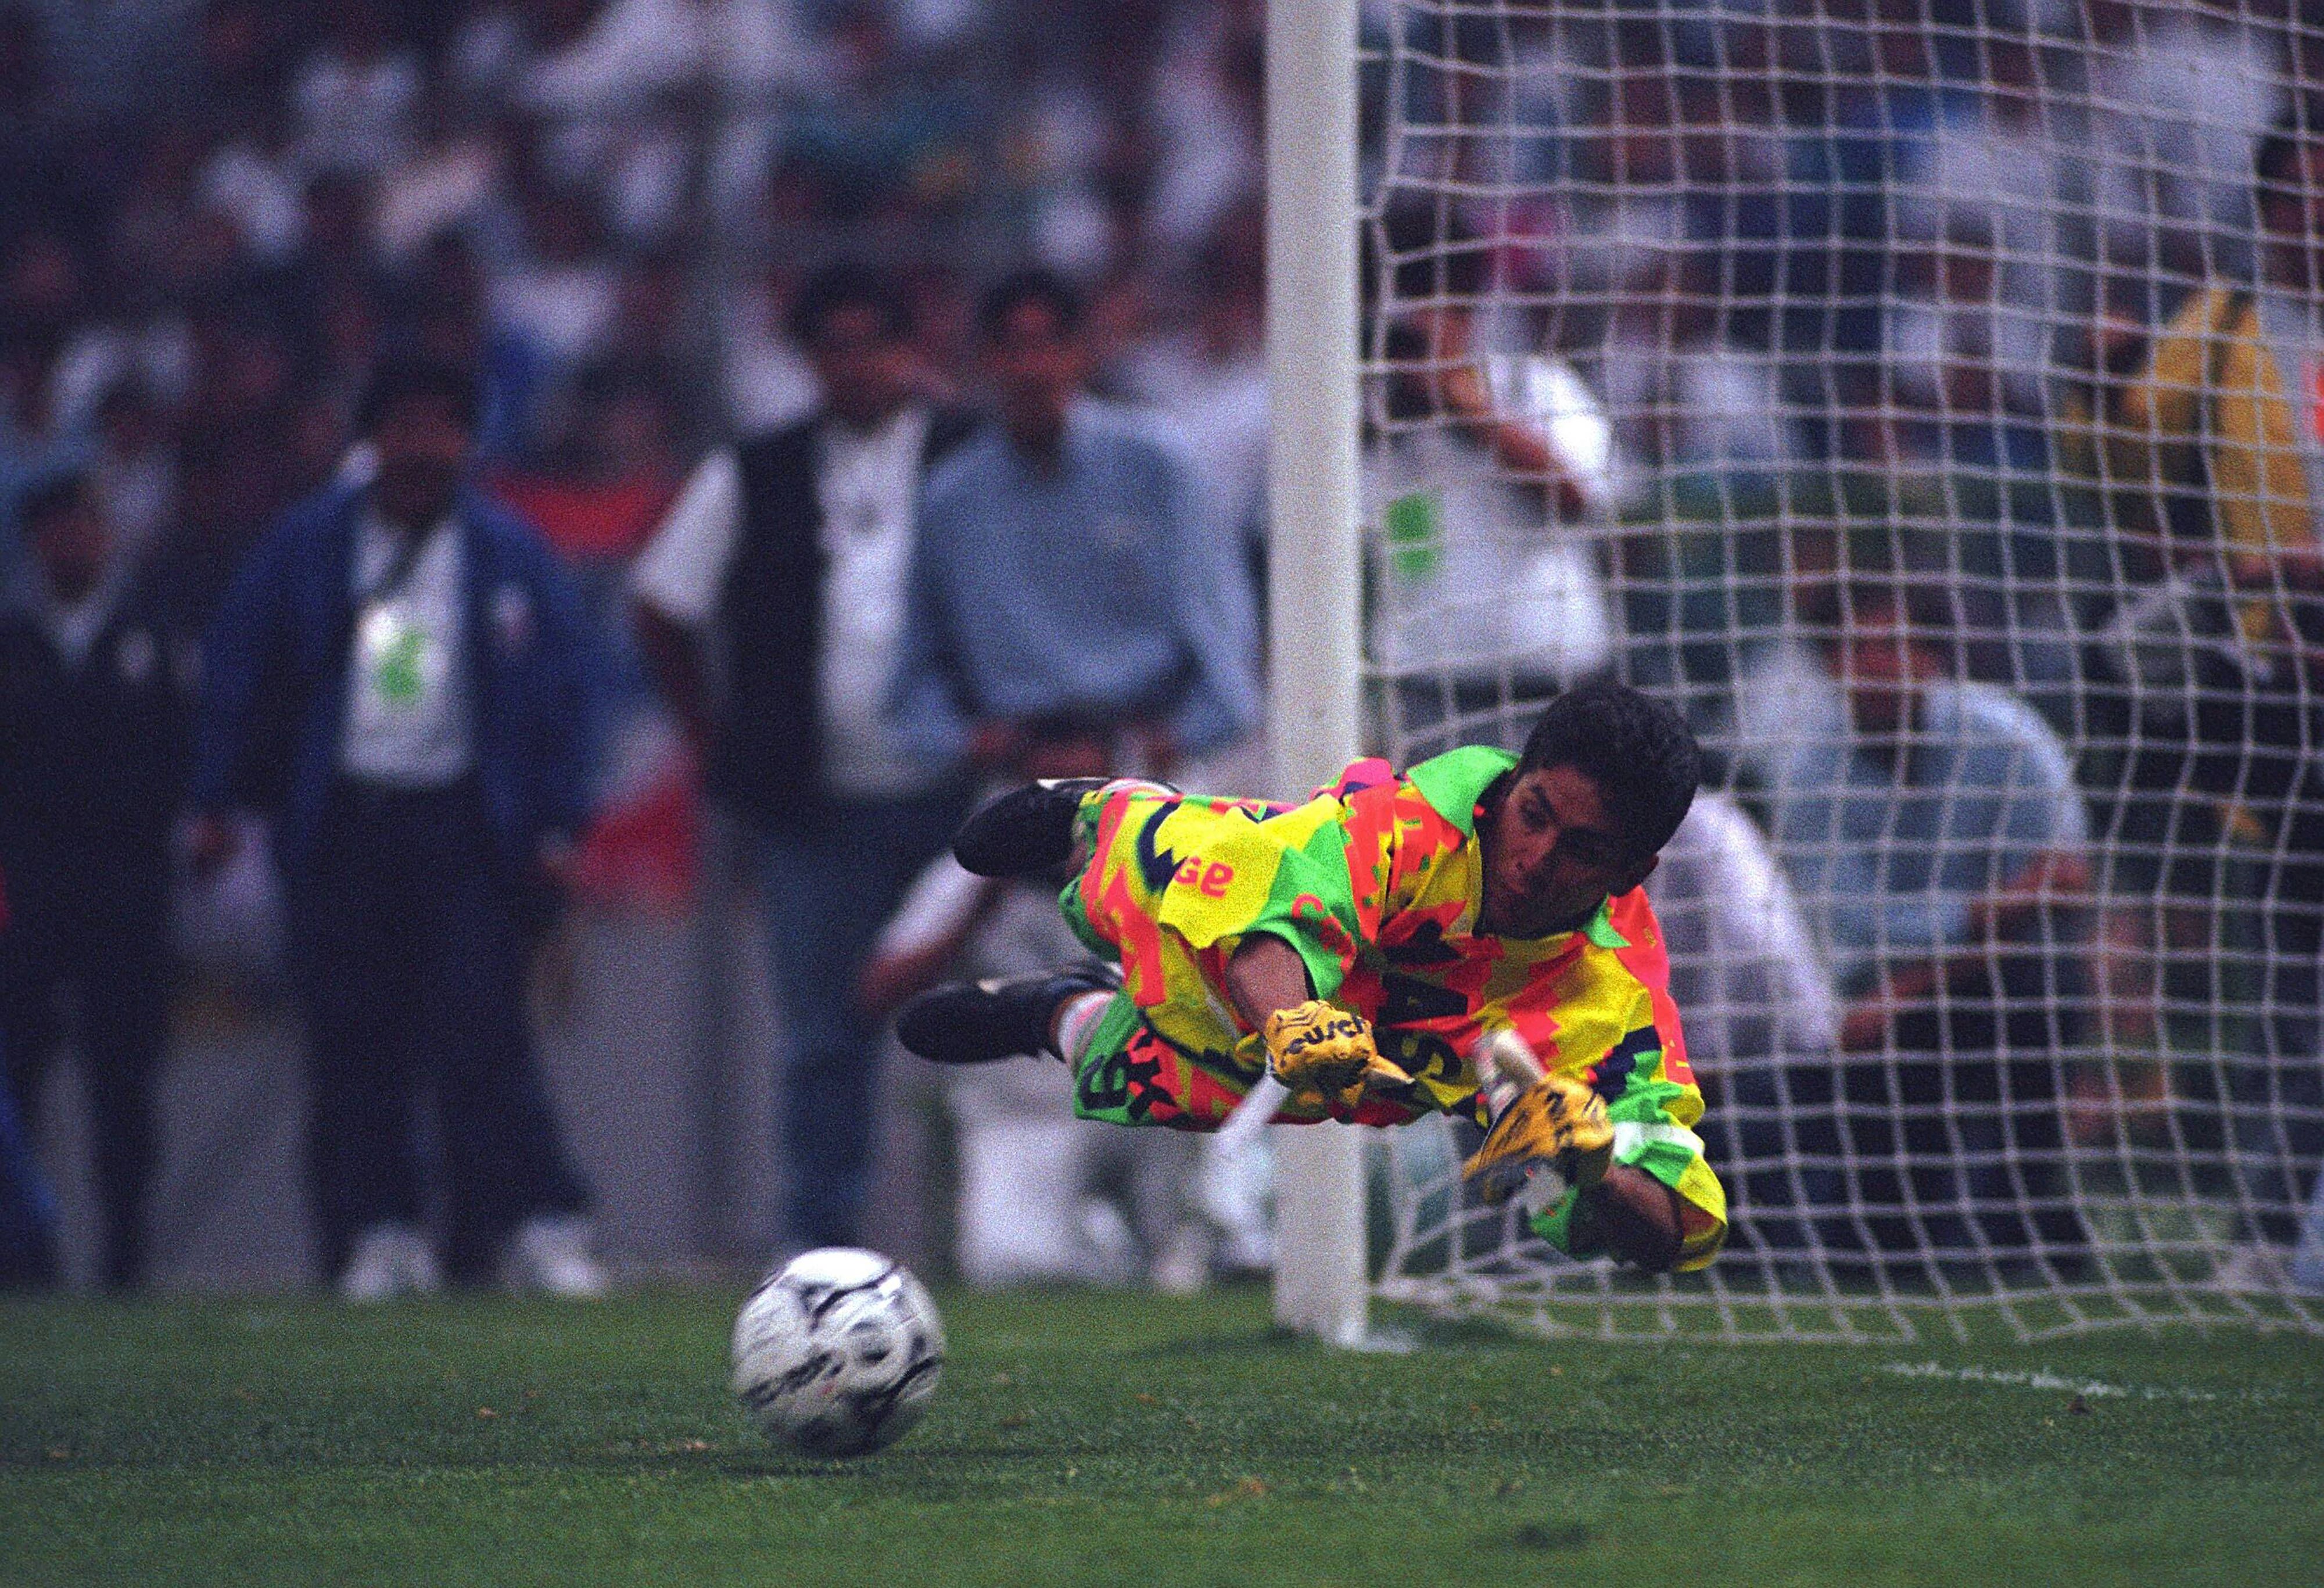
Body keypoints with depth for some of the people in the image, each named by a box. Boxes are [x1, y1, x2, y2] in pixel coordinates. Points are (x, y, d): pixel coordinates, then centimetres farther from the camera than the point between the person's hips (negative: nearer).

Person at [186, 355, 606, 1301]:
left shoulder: (510, 556, 4)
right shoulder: (306, 548, 7)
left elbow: (566, 685, 6)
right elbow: (237, 670, 11)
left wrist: (556, 824, -1)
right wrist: (216, 804, 5)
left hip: (466, 823, -2)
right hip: (339, 823, 2)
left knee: (481, 1031, -11)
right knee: (353, 1039, 0)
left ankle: (538, 1226, -10)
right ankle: (376, 1232, 6)